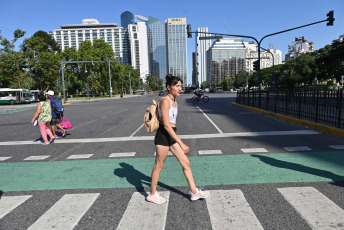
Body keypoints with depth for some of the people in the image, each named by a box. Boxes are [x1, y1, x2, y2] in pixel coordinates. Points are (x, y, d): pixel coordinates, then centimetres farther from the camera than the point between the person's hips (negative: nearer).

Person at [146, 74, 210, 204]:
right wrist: (181, 143, -21)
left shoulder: (174, 102, 12)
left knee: (186, 163, 9)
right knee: (159, 166, 6)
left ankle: (194, 192, 21)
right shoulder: (165, 101, -17)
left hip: (172, 135, 9)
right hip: (163, 135, -9)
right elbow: (166, 125, -22)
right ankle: (152, 195, 24)